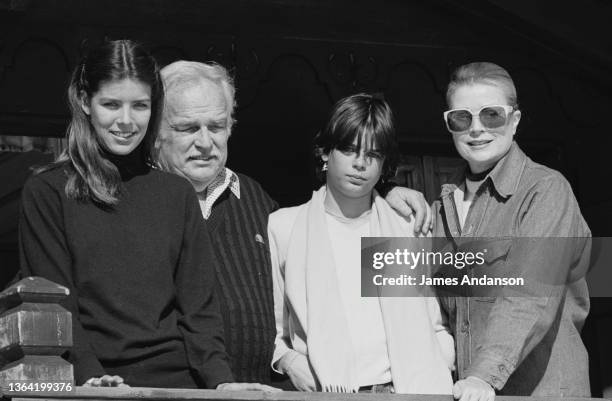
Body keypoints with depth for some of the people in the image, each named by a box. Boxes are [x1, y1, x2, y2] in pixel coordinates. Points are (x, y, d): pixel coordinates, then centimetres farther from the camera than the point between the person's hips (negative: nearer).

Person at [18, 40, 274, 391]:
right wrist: (89, 375, -16)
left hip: (175, 382, 2)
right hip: (88, 389, -2)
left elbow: (198, 305, 10)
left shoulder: (177, 194, 15)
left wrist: (220, 380, -5)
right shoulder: (48, 192, 5)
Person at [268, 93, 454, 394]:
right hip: (323, 392, -2)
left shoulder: (408, 228, 17)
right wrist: (288, 360, -4)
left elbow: (437, 330, 21)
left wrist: (437, 368, 2)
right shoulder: (282, 228, 11)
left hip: (405, 391, 2)